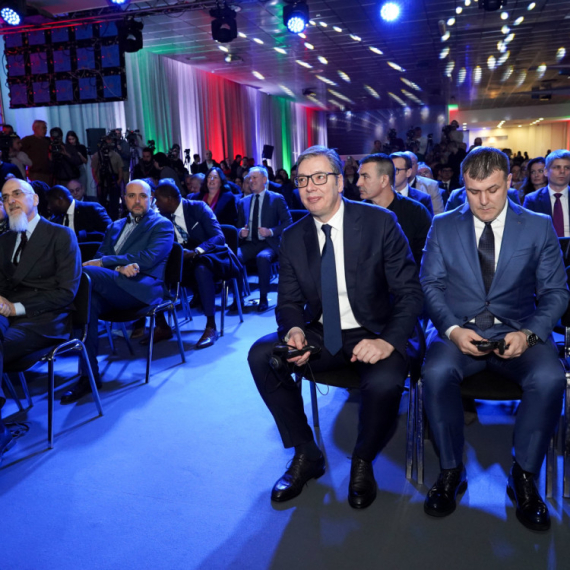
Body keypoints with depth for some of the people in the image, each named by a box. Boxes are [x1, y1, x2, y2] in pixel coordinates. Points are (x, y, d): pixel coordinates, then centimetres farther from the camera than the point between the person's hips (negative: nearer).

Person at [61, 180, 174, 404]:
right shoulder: (115, 226, 28)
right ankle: (89, 375, -27)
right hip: (112, 287, 5)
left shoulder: (162, 226, 10)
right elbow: (98, 258, 14)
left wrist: (105, 262, -10)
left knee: (84, 273, -29)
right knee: (88, 300, -32)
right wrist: (119, 267, -11)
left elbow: (149, 259, -7)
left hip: (143, 289, -5)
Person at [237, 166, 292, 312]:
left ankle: (263, 298, -23)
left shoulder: (277, 199, 6)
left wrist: (271, 231, -14)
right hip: (248, 244, 3)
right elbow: (239, 226, 22)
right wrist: (240, 233, -2)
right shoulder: (243, 202, 18)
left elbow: (288, 223, 1)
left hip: (268, 244, -3)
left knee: (263, 257, -38)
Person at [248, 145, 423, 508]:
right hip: (321, 336, 4)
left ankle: (363, 463, 1)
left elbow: (410, 292, -10)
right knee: (261, 355, -19)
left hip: (373, 335, -3)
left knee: (384, 383, -34)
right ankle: (306, 455, 1)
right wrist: (294, 329, -19)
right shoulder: (294, 237, 2)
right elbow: (289, 301, 6)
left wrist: (388, 341, -27)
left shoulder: (380, 223, -9)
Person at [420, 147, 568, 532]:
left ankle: (524, 476, -7)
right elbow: (430, 285, 3)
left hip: (517, 331, 0)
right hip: (459, 330, 0)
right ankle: (451, 471, -8)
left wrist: (528, 334, -15)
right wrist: (452, 329, -16)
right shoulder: (443, 226, 8)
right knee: (437, 372, -31)